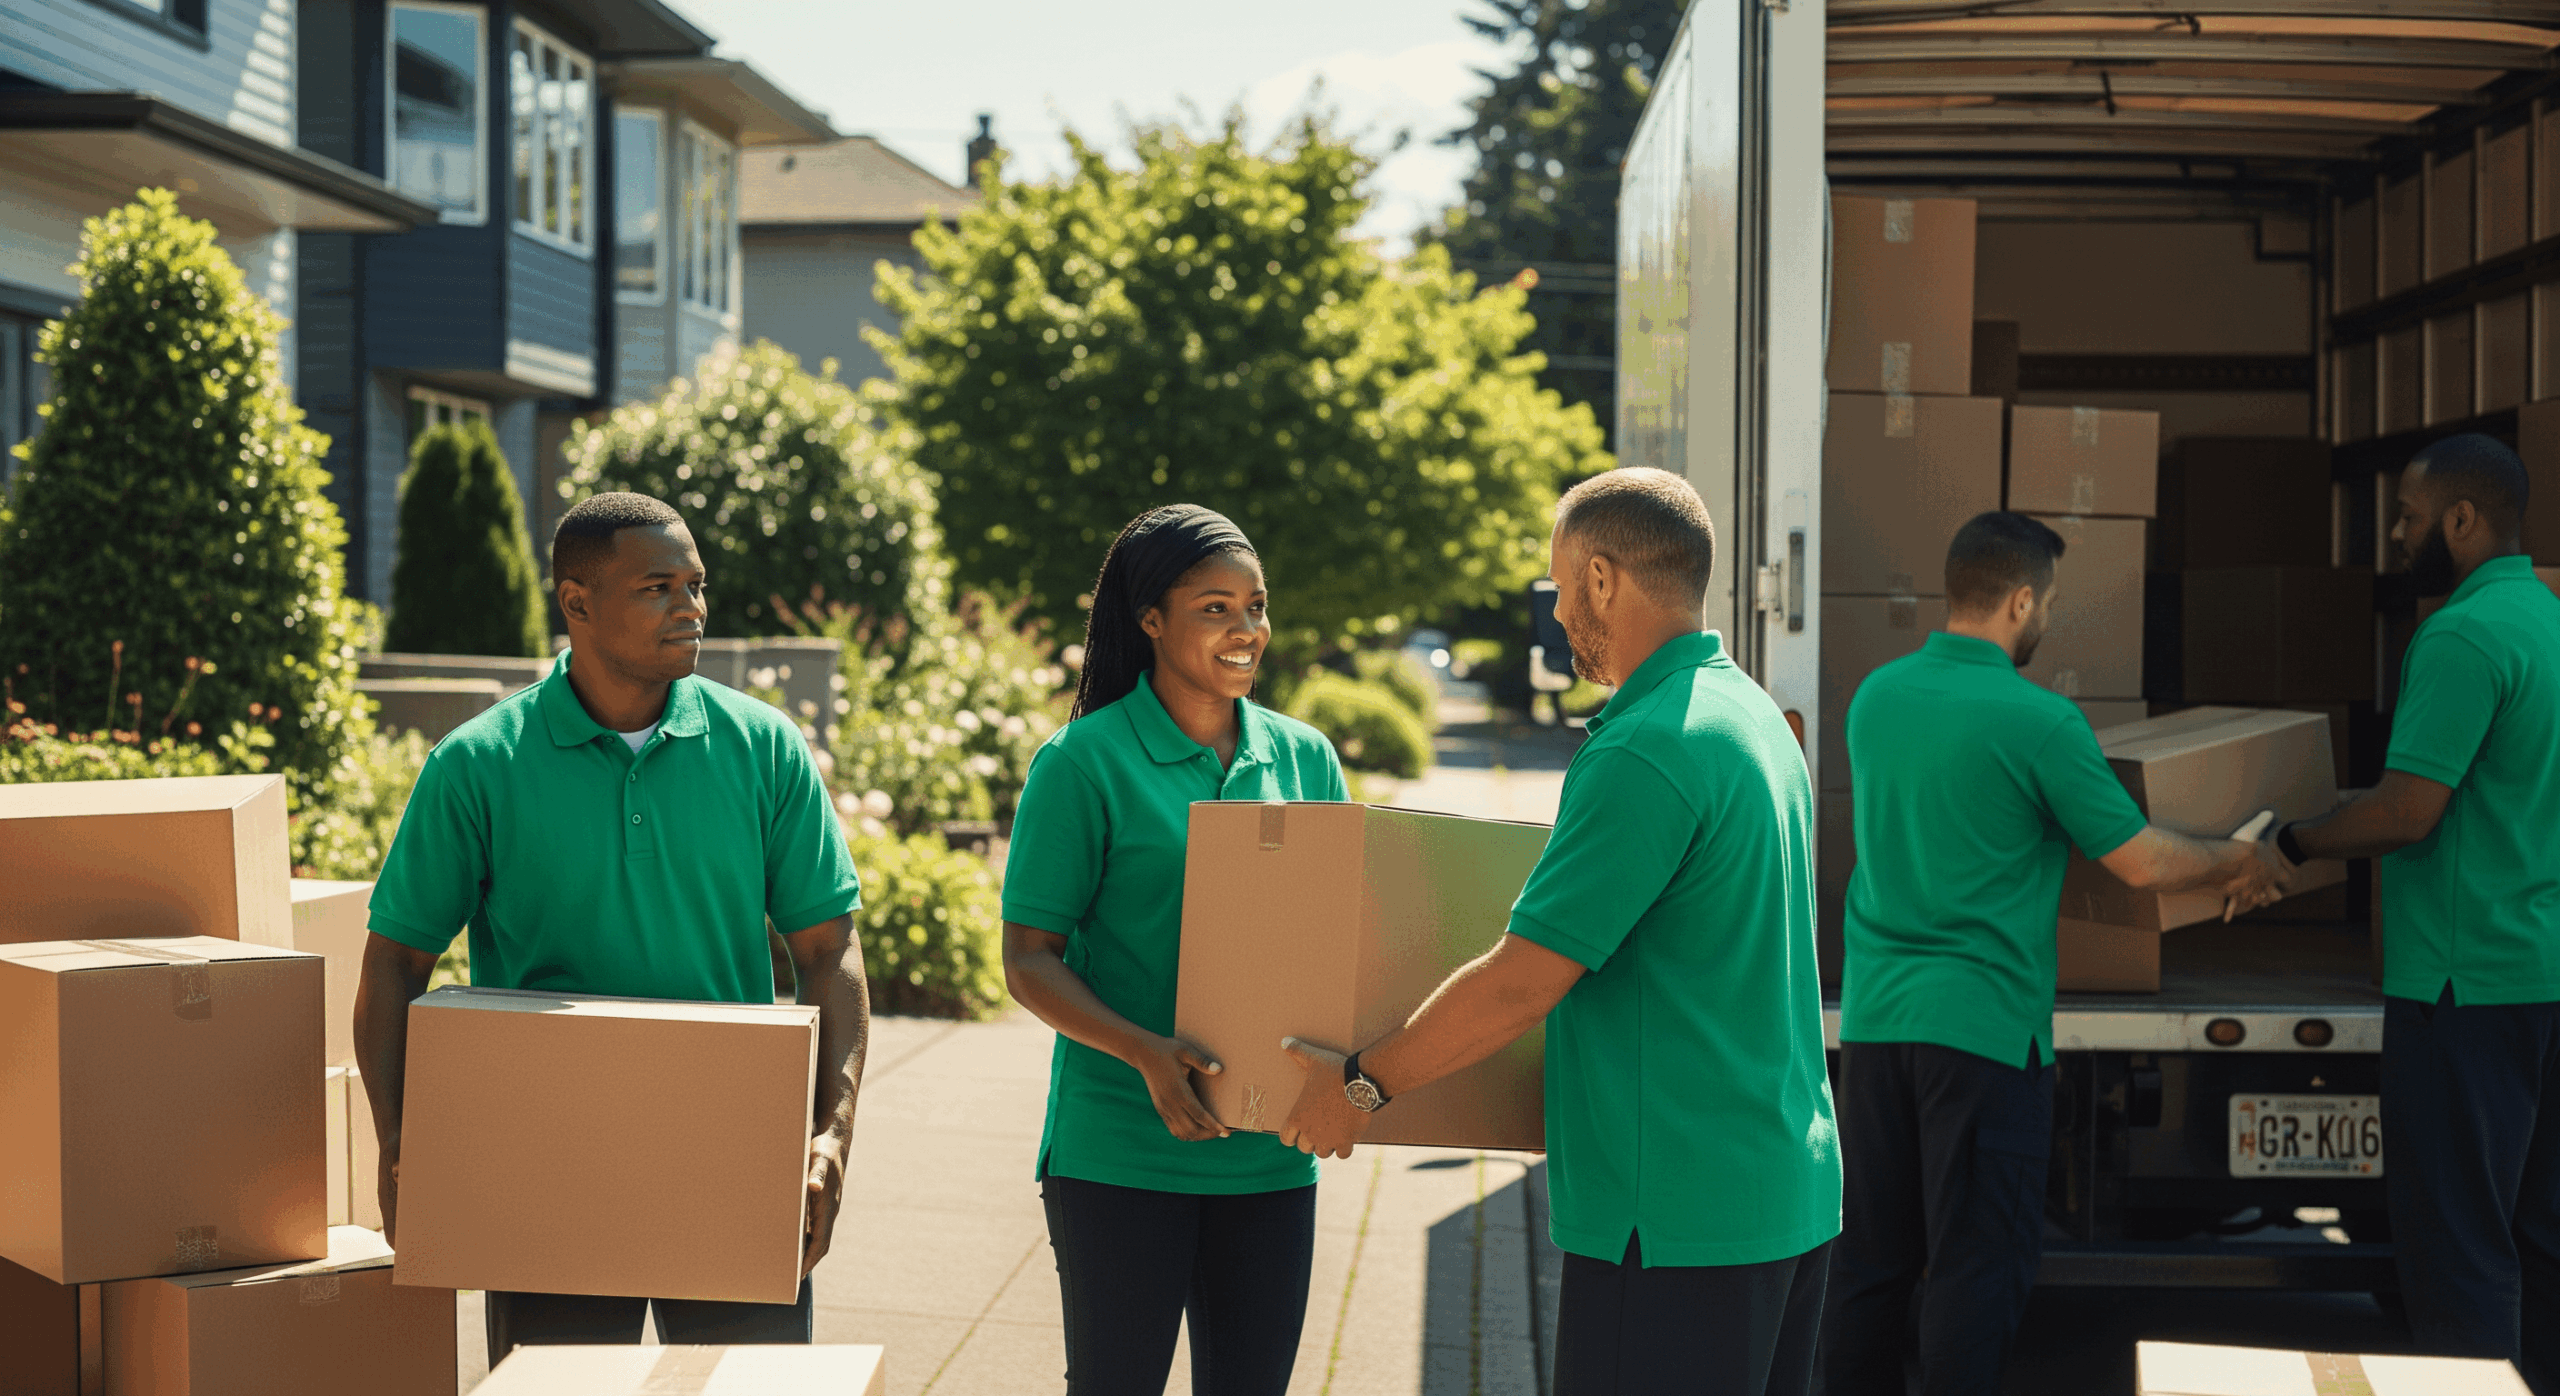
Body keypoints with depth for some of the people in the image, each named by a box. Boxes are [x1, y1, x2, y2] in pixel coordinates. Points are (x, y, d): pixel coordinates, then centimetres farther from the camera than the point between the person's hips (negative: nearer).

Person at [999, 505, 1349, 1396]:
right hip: (1119, 1152, -4)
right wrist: (1147, 1053, -22)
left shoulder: (1304, 758, 9)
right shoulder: (1084, 762, -5)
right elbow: (1029, 962, -7)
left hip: (1271, 1152, 4)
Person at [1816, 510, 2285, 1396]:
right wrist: (2240, 864, 12)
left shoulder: (1875, 696, 6)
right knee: (1975, 1263, 1)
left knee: (1872, 1254, 13)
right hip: (1982, 1019, -6)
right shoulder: (2038, 722, -13)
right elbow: (2143, 863, -8)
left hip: (1874, 1014, 6)